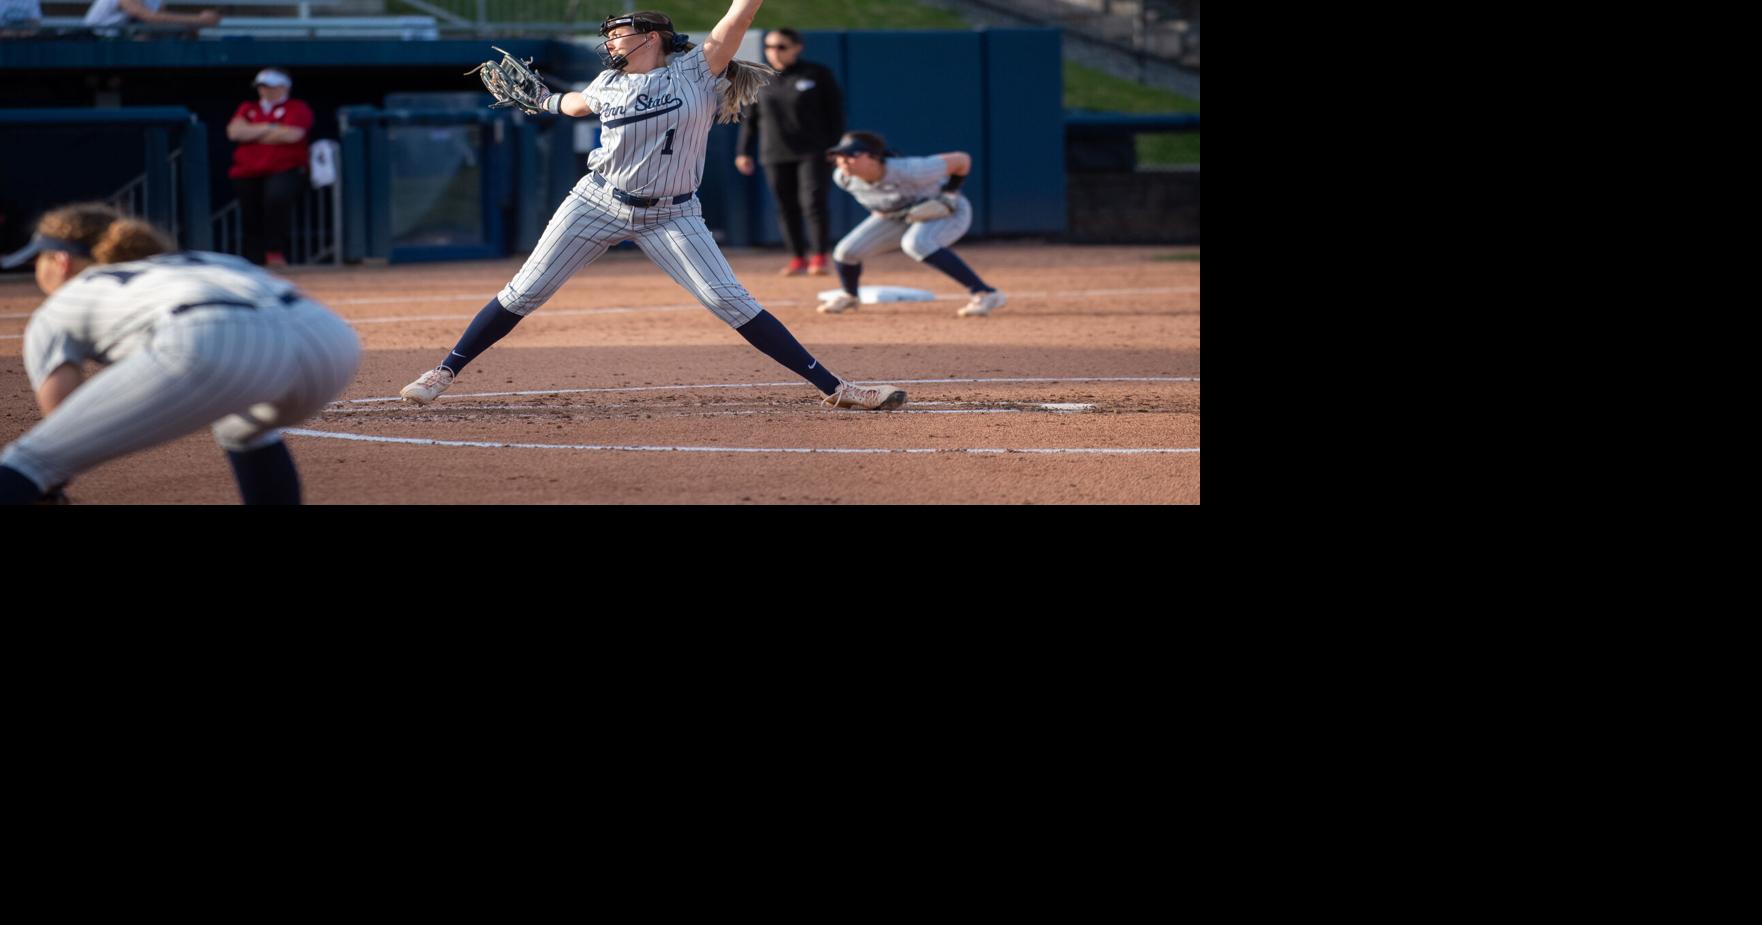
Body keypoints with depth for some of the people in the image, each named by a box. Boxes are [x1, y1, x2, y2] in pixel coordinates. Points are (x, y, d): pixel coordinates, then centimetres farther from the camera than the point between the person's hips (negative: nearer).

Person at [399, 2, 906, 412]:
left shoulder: (696, 71, -7)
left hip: (670, 216, -3)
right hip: (598, 204, 3)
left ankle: (833, 388, -8)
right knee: (522, 294, 2)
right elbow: (576, 103, 29)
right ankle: (445, 372, 13)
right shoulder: (609, 85, 4)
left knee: (732, 303, -11)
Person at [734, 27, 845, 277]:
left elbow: (835, 113, 1)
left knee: (813, 202, -13)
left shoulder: (817, 75, 0)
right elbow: (750, 118, 14)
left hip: (814, 153, -4)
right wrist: (744, 151, 9)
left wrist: (836, 148, -5)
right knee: (786, 207, 4)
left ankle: (820, 258, -7)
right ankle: (797, 258, 13)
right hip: (775, 156, 4)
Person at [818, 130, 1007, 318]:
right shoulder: (843, 177, -18)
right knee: (846, 252, -5)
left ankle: (986, 294, -38)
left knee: (915, 244, -38)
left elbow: (962, 160, -27)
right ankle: (849, 296, 31)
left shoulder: (908, 171, -37)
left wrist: (948, 195, -24)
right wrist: (878, 209, 2)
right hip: (897, 218, 6)